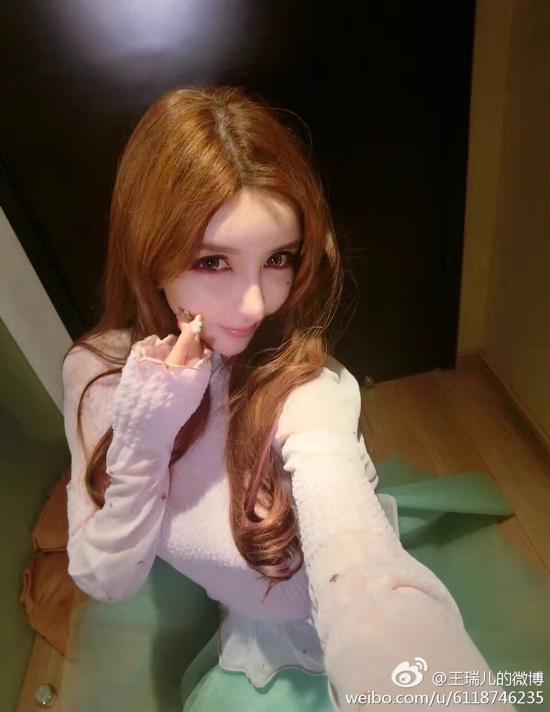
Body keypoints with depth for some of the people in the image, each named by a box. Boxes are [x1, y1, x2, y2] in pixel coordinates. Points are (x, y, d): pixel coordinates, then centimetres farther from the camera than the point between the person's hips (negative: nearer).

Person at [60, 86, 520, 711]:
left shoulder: (306, 390, -33)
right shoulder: (95, 372, -19)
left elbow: (369, 581, -48)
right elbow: (106, 583, -15)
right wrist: (140, 447, -32)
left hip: (330, 646, -2)